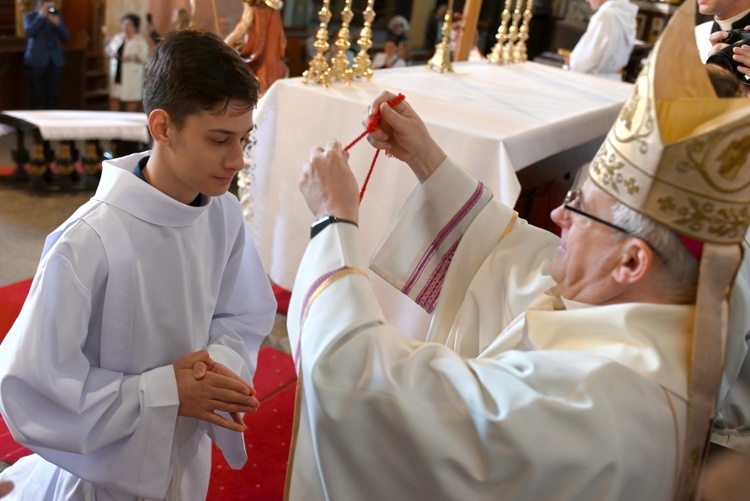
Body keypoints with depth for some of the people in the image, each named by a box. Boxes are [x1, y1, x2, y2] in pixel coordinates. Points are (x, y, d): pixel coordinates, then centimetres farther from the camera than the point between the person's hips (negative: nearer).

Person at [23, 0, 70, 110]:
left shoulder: (57, 16, 11)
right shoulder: (29, 16, 2)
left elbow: (67, 37, 3)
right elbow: (29, 33, -17)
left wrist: (58, 24, -13)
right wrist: (40, 17, -16)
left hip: (55, 60, 3)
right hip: (37, 60, -3)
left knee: (53, 93, 0)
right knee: (36, 93, -1)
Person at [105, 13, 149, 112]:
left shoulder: (140, 41, -4)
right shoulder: (117, 37, 12)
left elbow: (144, 58, -10)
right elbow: (108, 49, 21)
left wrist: (132, 58, -24)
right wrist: (111, 53, -2)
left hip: (132, 75, -5)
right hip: (117, 73, 5)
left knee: (131, 100, -2)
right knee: (114, 99, 5)